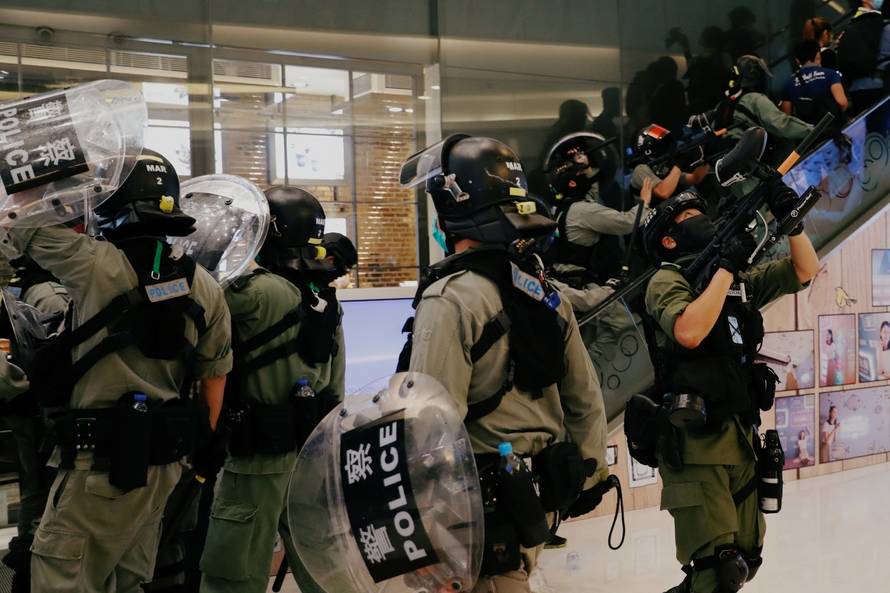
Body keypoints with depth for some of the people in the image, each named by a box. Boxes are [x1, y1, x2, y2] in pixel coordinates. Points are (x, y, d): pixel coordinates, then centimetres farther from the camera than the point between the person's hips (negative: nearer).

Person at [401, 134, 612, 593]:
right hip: (540, 494, 8)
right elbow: (585, 396, 14)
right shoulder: (546, 292, 8)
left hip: (486, 504, -8)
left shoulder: (449, 299, -18)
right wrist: (591, 472, 23)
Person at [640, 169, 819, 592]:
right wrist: (727, 266, -17)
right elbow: (689, 332, -24)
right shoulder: (667, 281, -5)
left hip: (741, 435, 8)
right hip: (695, 438, -8)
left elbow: (805, 271, 20)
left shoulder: (740, 282, 17)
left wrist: (789, 217, 6)